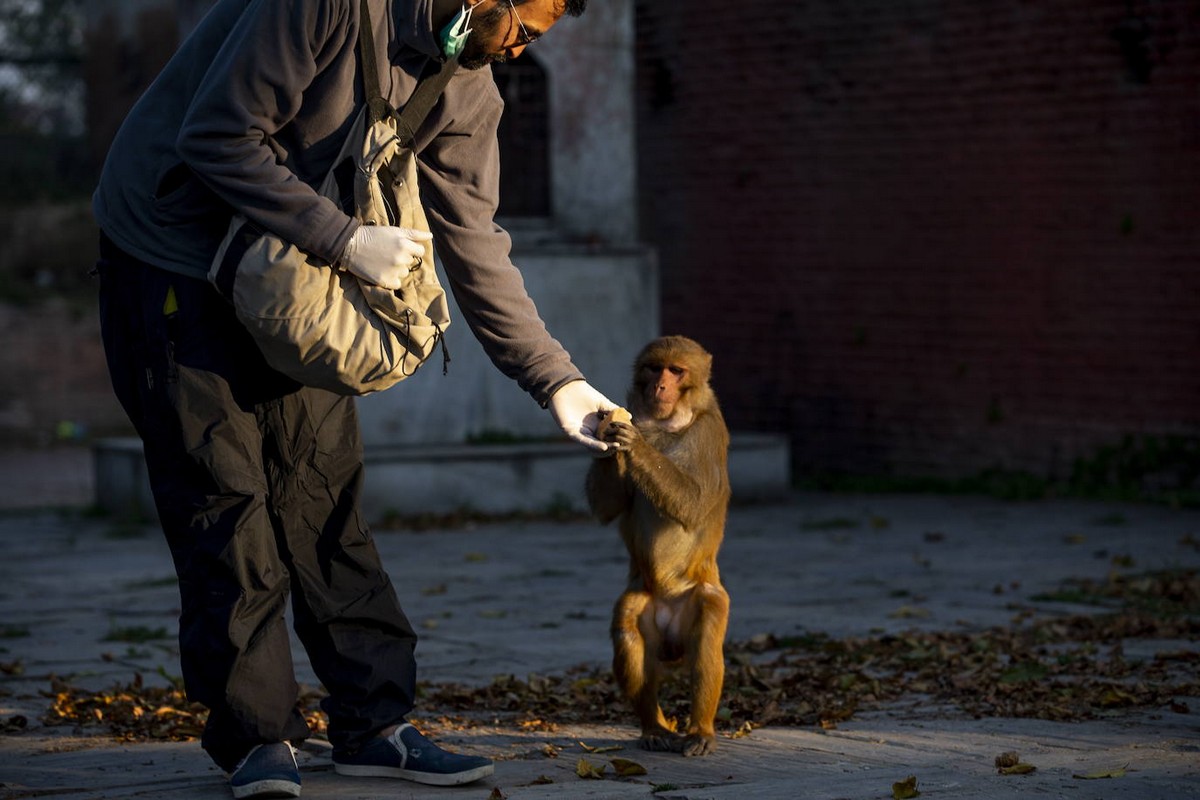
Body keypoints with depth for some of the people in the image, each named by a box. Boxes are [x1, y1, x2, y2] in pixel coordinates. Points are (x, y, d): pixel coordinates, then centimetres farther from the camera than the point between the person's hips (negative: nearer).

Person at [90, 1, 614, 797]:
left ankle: (375, 725, 6)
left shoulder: (467, 96, -2)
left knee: (323, 484, 3)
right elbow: (217, 140, -27)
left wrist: (556, 379, -4)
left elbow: (474, 245, 1)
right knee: (224, 494, -8)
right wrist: (348, 241, -27)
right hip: (173, 247, -7)